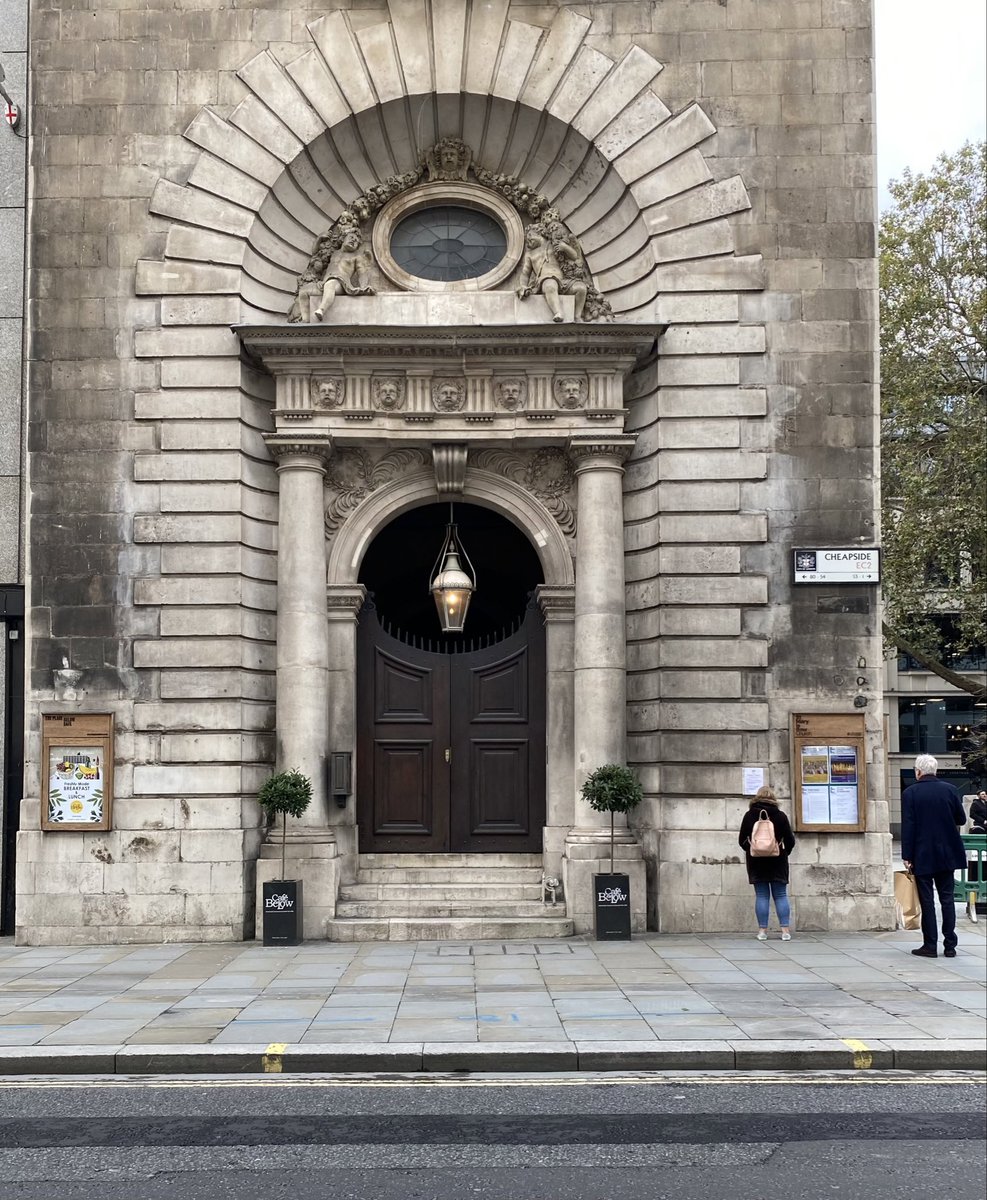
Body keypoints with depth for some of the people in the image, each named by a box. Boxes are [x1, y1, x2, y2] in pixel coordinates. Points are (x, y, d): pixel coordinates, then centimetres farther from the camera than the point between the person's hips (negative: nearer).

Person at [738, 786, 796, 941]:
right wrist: (784, 852, 17)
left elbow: (742, 840, 1)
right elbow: (790, 840, -2)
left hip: (756, 863, 0)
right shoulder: (780, 815, -4)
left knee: (761, 896, 4)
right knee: (781, 895, 5)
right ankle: (785, 930, 1)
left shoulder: (749, 815, -3)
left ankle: (762, 931, 1)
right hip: (777, 863, 0)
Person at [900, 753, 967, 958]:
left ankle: (930, 945, 3)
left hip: (922, 856, -3)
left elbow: (907, 827, -10)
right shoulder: (950, 790, -1)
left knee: (927, 900, 2)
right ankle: (950, 945, 8)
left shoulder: (910, 793, -9)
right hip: (946, 854, 3)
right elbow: (961, 819, 6)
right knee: (947, 897, 9)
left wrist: (906, 856, -7)